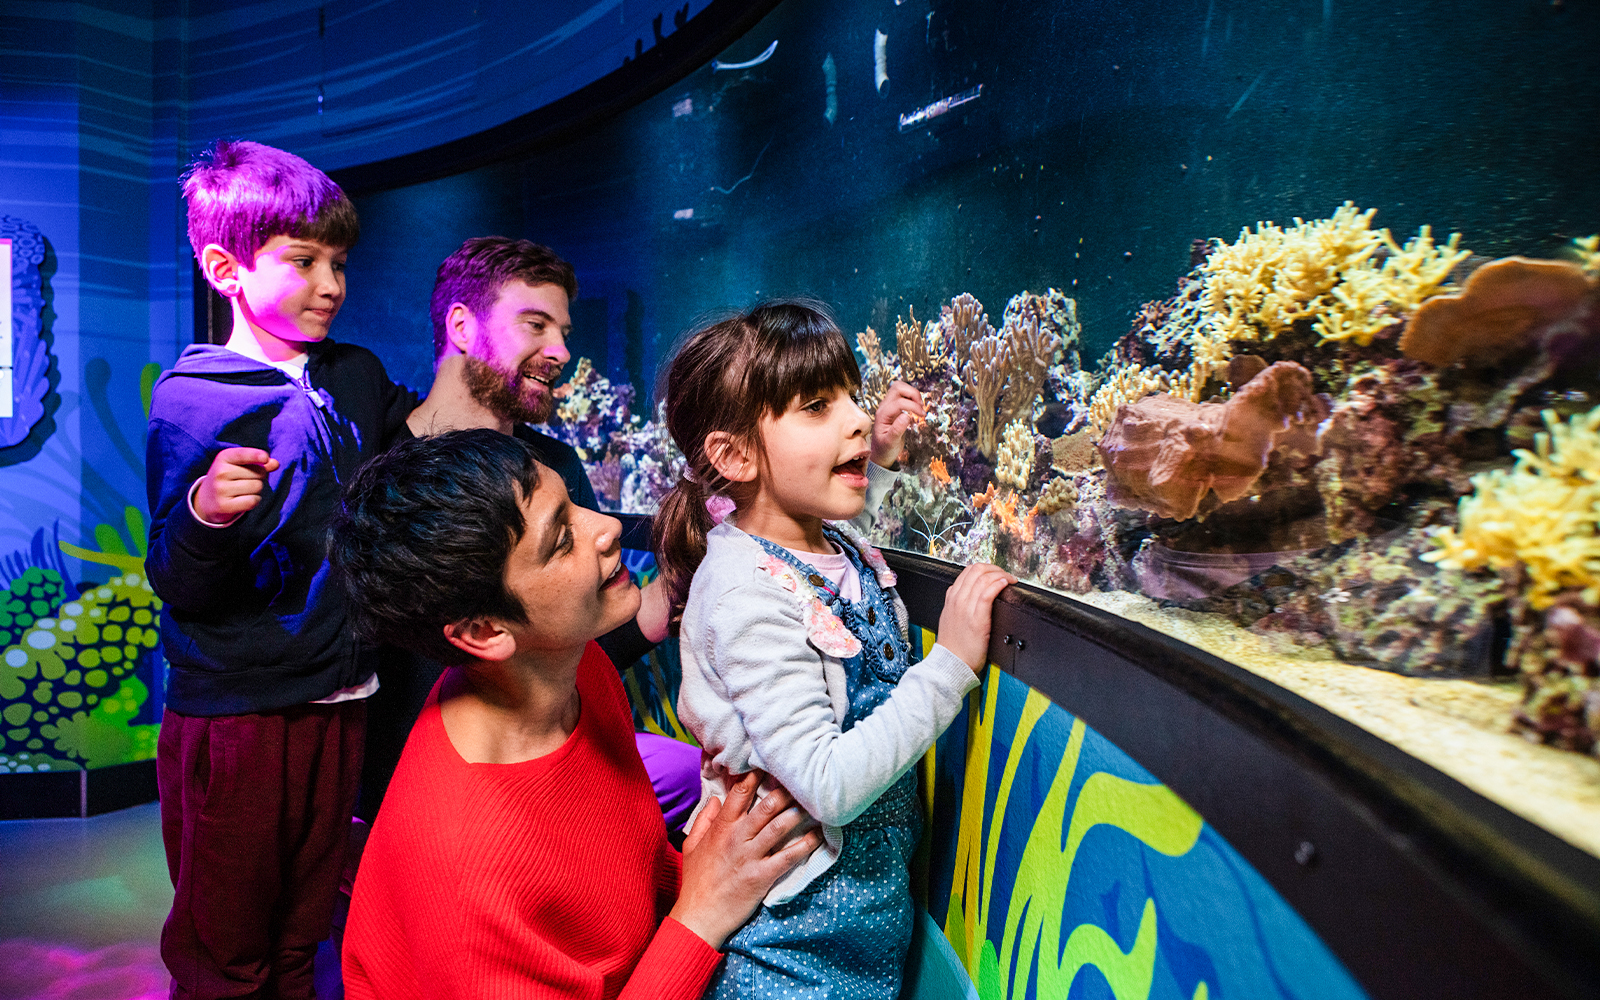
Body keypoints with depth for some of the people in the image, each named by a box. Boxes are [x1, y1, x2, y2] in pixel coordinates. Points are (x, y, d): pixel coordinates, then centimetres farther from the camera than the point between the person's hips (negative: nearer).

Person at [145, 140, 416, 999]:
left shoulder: (359, 377, 5)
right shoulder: (189, 399, -10)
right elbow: (179, 588, -12)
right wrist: (204, 514, -32)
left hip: (338, 701, 5)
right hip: (233, 715, -4)